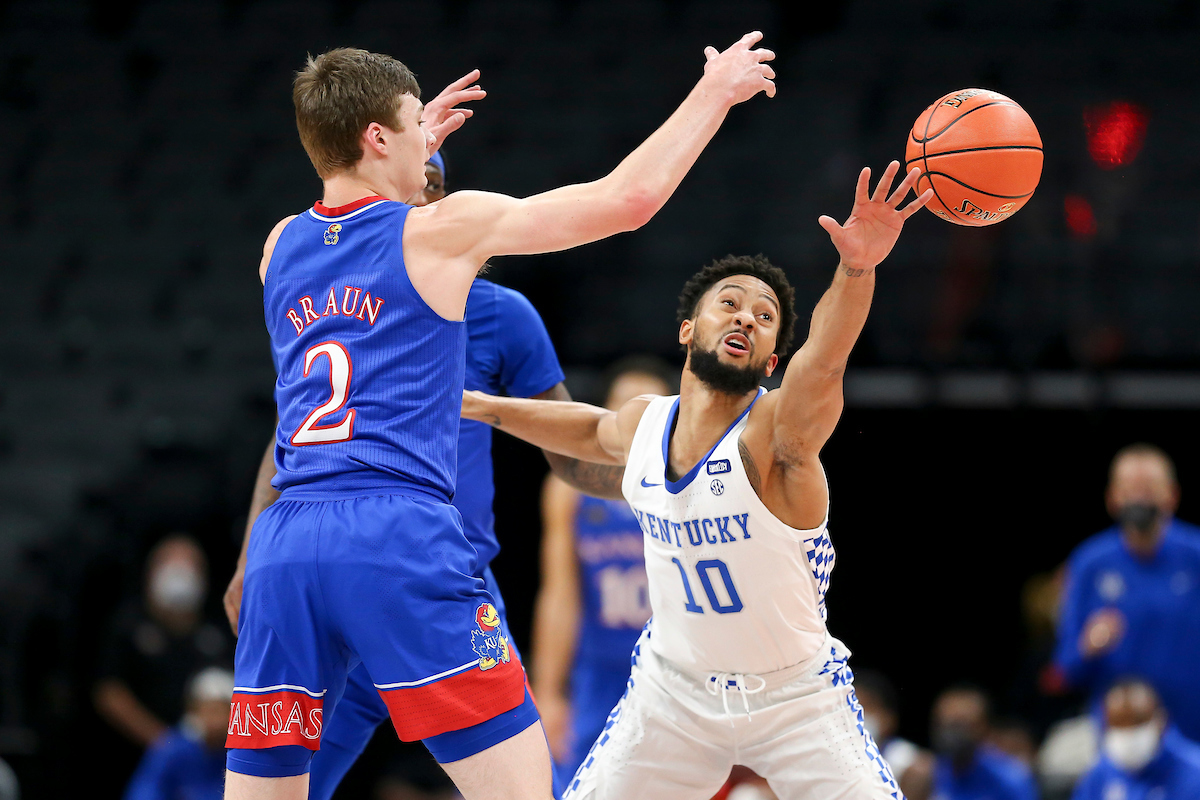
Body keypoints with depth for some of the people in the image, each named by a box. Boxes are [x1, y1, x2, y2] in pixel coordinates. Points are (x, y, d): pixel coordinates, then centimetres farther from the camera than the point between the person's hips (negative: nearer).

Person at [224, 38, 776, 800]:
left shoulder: (280, 246, 16)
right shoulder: (442, 230, 2)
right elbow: (627, 197, 5)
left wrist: (414, 148, 50)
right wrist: (715, 92, 18)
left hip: (286, 541, 5)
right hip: (401, 536, -5)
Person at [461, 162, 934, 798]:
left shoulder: (777, 429, -22)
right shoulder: (642, 422, -5)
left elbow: (823, 362, -45)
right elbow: (598, 432, 22)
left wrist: (856, 268, -64)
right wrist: (483, 407, 27)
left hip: (795, 699, -4)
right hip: (673, 691, 4)